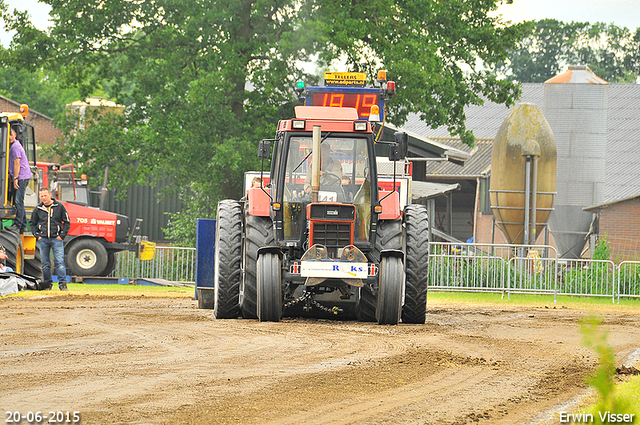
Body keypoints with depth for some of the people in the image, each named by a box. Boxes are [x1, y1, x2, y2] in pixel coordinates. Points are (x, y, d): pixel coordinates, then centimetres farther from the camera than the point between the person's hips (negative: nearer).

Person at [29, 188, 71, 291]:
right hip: (43, 239, 3)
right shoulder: (38, 209, 8)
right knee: (45, 263, 5)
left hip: (56, 239, -3)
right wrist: (37, 235, 7)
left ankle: (62, 283, -9)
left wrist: (62, 235, -3)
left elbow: (67, 222, 6)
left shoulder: (59, 207, 1)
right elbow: (32, 223, 19)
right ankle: (47, 284, 12)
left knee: (60, 262, -10)